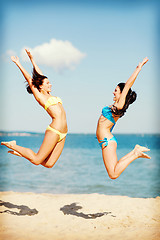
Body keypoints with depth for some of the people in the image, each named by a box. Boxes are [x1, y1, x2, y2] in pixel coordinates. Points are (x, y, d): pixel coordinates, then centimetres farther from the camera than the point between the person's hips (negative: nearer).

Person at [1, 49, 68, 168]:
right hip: (54, 131, -8)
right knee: (36, 160, -3)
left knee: (48, 164, 5)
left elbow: (40, 74, 23)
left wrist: (31, 58, 28)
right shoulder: (39, 96, -1)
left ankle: (21, 152, 20)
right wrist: (18, 64, 9)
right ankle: (13, 146, 15)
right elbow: (29, 79, 1)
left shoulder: (48, 94, 19)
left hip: (62, 134, 8)